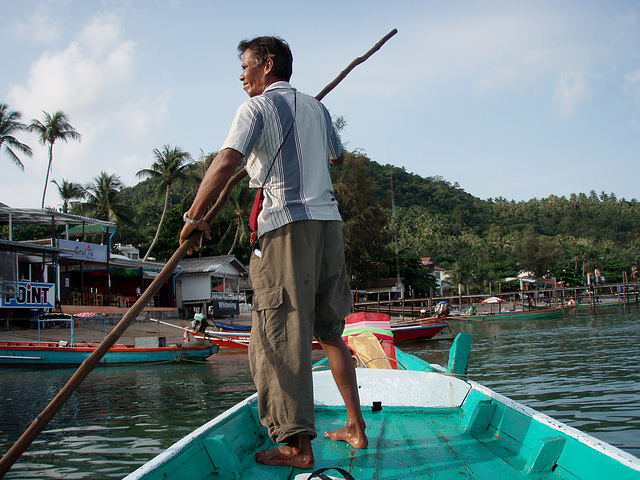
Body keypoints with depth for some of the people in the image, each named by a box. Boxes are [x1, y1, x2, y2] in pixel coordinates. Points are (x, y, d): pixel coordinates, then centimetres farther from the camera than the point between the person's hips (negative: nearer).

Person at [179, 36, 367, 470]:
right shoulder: (317, 108, 19)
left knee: (281, 335, -6)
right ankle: (356, 428, 18)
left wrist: (194, 217, -9)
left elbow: (225, 163, -15)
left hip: (287, 226, -7)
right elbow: (338, 157, 36)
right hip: (329, 221, 7)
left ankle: (299, 445, -9)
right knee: (329, 331, 15)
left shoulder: (258, 108, -1)